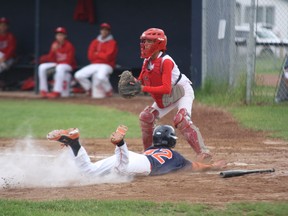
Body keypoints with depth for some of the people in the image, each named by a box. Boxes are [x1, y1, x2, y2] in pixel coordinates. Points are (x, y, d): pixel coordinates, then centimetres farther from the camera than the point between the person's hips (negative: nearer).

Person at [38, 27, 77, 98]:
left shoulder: (69, 46, -16)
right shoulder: (54, 45, 1)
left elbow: (69, 60, -17)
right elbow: (51, 58, -3)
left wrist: (58, 63, -25)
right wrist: (53, 50, -21)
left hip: (68, 65, -6)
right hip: (56, 64, 7)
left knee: (60, 68, -41)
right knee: (42, 67, -14)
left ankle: (57, 92, -42)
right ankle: (44, 91, -13)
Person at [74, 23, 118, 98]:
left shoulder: (112, 43, -3)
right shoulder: (95, 42, 13)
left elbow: (108, 57, -15)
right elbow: (90, 56, 4)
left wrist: (97, 54, -3)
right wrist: (102, 55, -4)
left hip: (106, 65, -6)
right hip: (94, 65, 6)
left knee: (100, 76, -40)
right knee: (78, 75, -12)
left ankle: (109, 90, -11)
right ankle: (89, 89, 8)